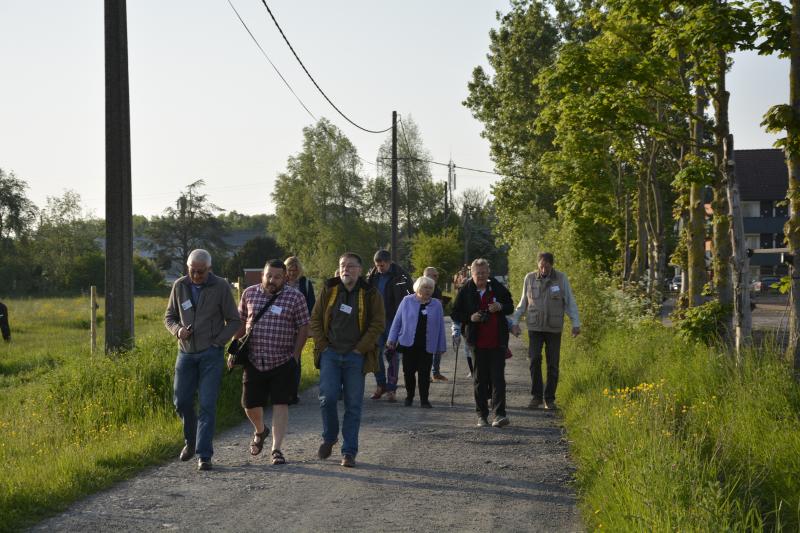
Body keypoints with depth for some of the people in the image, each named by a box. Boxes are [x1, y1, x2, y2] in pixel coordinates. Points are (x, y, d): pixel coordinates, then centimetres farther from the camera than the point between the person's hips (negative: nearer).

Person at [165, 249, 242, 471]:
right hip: (186, 353, 3)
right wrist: (178, 330, -9)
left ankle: (204, 455, -6)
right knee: (182, 401, 6)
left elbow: (234, 321, 0)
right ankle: (191, 440, 31)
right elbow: (169, 316, 13)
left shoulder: (221, 287, -6)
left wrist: (217, 341, -10)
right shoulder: (179, 286, 3)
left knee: (207, 404, -8)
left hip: (211, 354, -3)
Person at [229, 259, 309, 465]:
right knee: (250, 405, 9)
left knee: (280, 405, -6)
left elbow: (303, 328, -2)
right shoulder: (249, 293, 4)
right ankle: (260, 431, 40)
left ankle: (276, 449, 1)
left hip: (282, 363, -3)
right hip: (253, 361, 3)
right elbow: (241, 323, 13)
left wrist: (295, 355, -7)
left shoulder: (295, 297, -4)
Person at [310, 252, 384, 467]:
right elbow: (315, 319, 8)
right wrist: (322, 345, -1)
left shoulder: (370, 294, 0)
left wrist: (360, 349, -9)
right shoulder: (329, 290, 6)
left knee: (353, 404, 1)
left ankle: (349, 452, 7)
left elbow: (377, 324, -3)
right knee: (327, 397, -9)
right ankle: (329, 437, 17)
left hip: (355, 356, -1)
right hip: (330, 353, 1)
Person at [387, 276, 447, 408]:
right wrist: (392, 339, 1)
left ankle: (424, 399, 7)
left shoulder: (436, 305, 5)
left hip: (426, 346, 0)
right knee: (408, 371, 5)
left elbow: (440, 326, 7)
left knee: (424, 373, -1)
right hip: (409, 344, 0)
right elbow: (397, 321, 4)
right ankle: (409, 396, 22)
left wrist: (441, 346, 6)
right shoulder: (407, 301, 1)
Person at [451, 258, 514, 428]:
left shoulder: (498, 288, 4)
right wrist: (470, 318, -13)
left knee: (498, 377, -6)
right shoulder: (465, 291, 1)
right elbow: (456, 314, 6)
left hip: (497, 341, 0)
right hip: (478, 342, 0)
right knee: (480, 379, 8)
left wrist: (500, 307, -8)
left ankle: (499, 414, -8)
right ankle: (482, 415, 16)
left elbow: (510, 307, 15)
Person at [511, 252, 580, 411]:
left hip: (554, 328, 0)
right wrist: (515, 322, 8)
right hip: (535, 328, 1)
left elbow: (570, 302, -1)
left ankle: (549, 399, 12)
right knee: (535, 360, -13)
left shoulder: (561, 278, -2)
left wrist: (576, 323, -10)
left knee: (553, 364, 1)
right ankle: (536, 397, -5)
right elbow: (523, 303, 13)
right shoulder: (530, 278, 3)